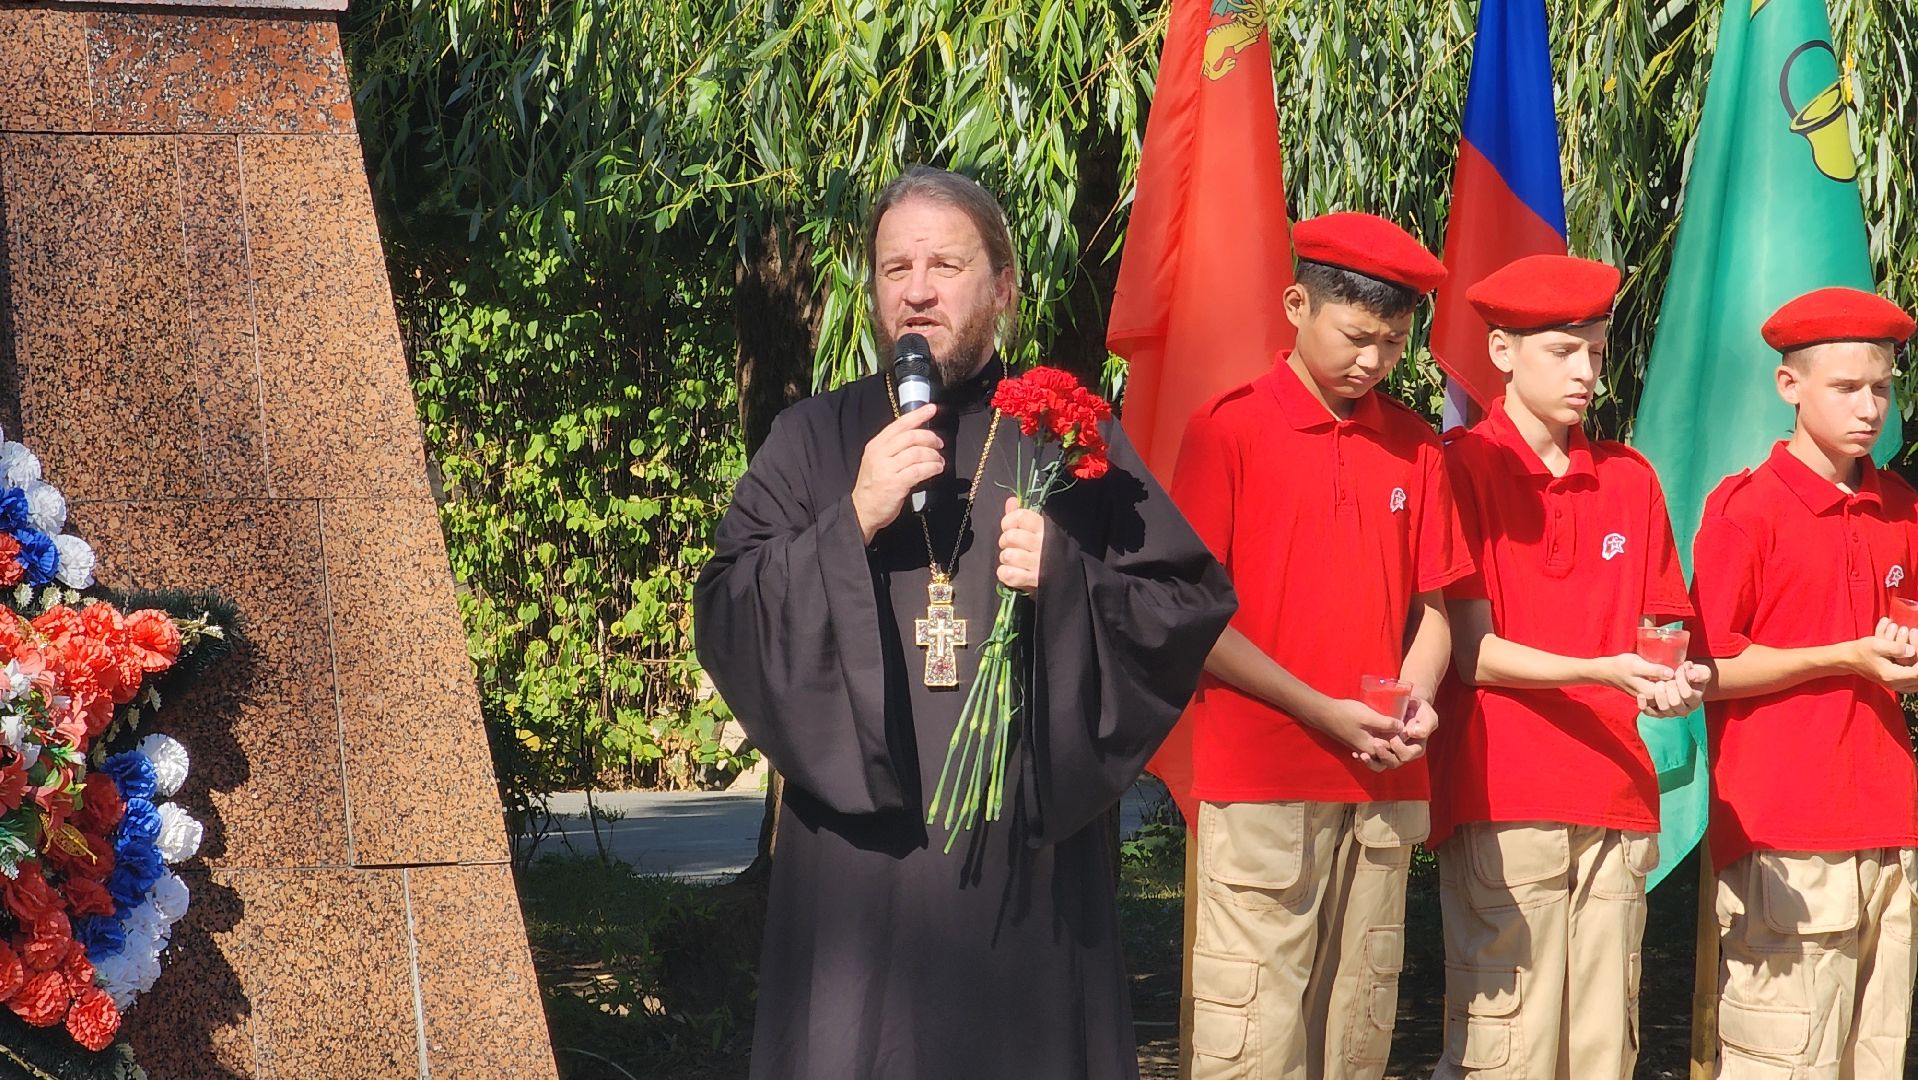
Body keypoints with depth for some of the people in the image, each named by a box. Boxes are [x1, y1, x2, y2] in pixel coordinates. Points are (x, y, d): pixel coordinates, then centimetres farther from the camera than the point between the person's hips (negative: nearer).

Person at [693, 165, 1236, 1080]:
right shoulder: (813, 440, 8)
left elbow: (1194, 605, 4)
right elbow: (724, 618, 0)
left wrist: (1069, 577, -13)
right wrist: (855, 522, -13)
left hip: (1031, 851, 0)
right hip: (861, 844, 0)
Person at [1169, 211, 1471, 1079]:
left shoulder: (1414, 446, 12)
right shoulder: (1227, 429, -1)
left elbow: (1431, 607, 16)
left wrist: (1417, 700, -6)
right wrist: (1323, 711, -11)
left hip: (1383, 784, 4)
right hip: (1260, 780, -4)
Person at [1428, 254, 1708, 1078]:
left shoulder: (1630, 479, 16)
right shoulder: (1462, 468, 0)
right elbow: (1472, 653, -6)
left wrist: (1673, 683, -10)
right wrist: (1603, 670, -19)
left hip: (1615, 802, 5)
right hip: (1502, 797, -5)